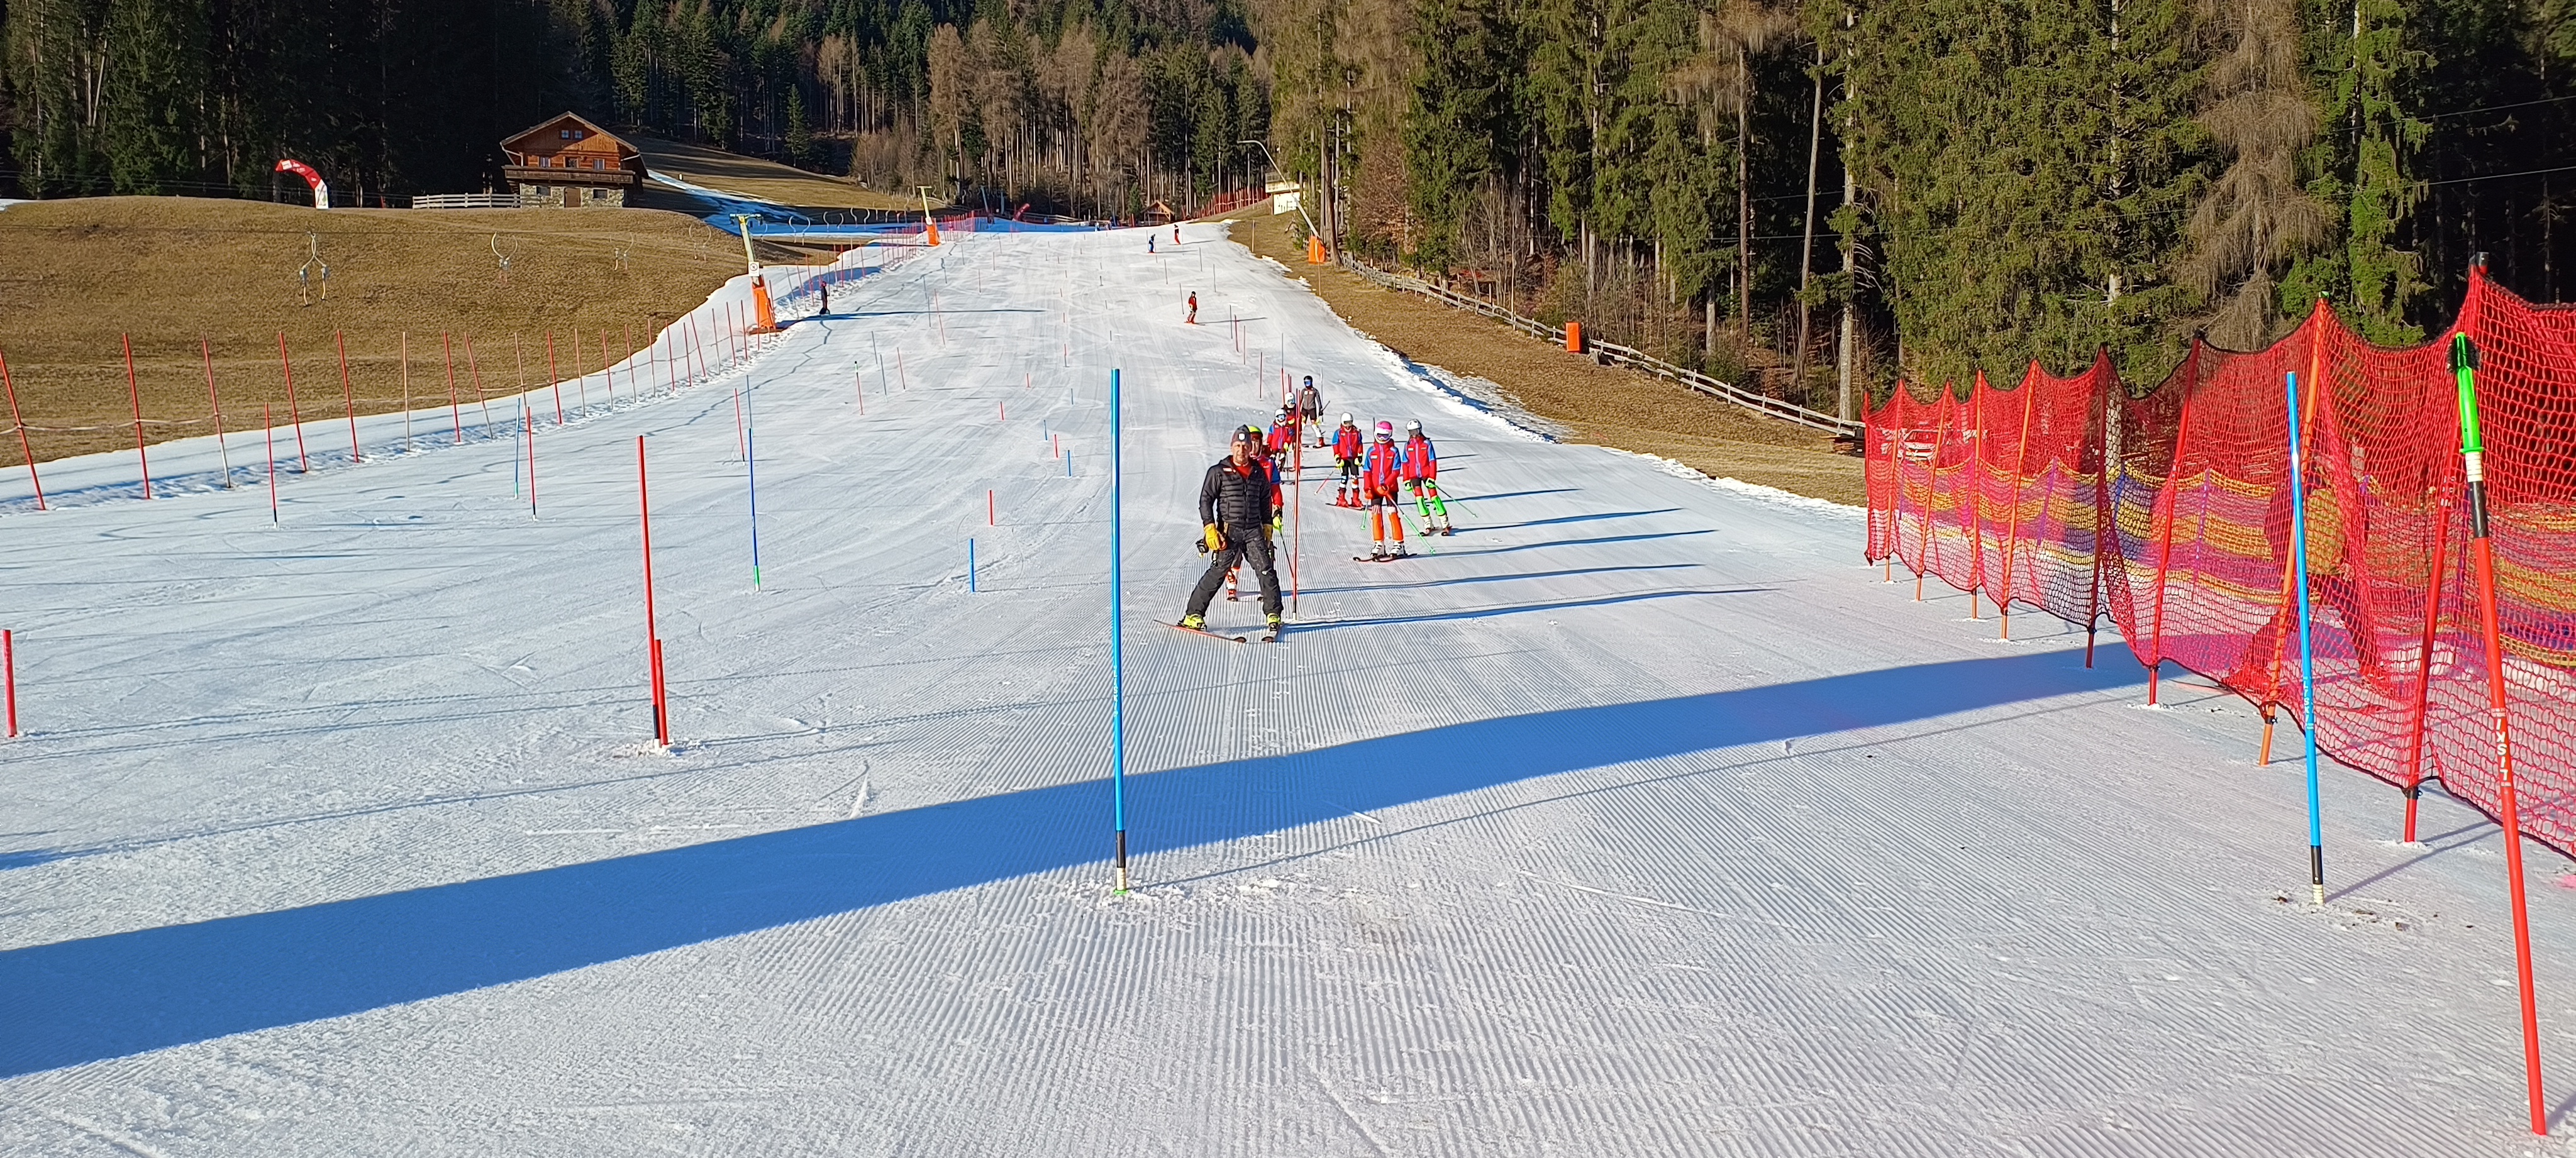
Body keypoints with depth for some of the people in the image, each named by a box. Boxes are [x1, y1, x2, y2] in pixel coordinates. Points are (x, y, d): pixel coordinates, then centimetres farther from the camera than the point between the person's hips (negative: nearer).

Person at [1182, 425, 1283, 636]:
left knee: (1266, 570, -6)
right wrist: (1210, 529, -8)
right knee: (1218, 571, -7)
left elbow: (1266, 501, 22)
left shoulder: (1259, 472, 10)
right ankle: (1194, 615, 0)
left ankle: (1273, 615, 4)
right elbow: (1205, 500, -1)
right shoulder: (1219, 472, -2)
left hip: (1254, 531, 3)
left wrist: (1267, 527, 19)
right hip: (1228, 530, -3)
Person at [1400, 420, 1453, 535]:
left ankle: (1445, 524, 1)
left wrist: (1432, 478, -12)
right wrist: (1406, 480, 5)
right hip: (1414, 476, 3)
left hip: (1426, 474, -3)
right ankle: (1428, 525, 2)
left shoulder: (1426, 443, -5)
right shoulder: (1408, 445, 4)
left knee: (1434, 497, -5)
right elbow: (1406, 463, 8)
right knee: (1419, 499, -4)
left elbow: (1432, 461, -5)